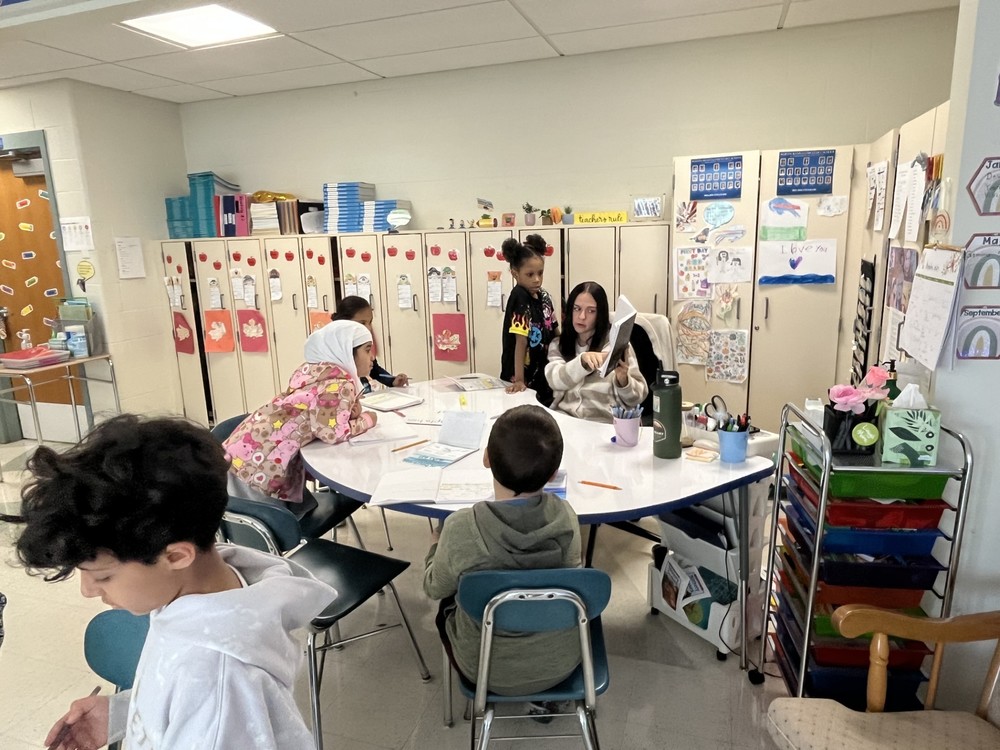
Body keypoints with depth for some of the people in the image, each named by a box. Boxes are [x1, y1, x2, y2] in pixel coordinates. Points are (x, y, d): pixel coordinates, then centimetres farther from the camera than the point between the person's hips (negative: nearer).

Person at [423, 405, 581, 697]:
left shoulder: (461, 529, -30)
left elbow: (435, 589, -10)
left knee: (448, 604, 27)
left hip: (491, 672, -2)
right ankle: (546, 693, 37)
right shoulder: (565, 517, -22)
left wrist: (435, 547, 11)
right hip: (561, 663, 2)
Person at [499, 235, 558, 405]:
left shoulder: (544, 296, 2)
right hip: (525, 376, -7)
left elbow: (555, 331, 12)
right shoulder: (519, 298, -19)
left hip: (544, 373, 7)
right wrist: (519, 379, -25)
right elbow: (521, 341, -24)